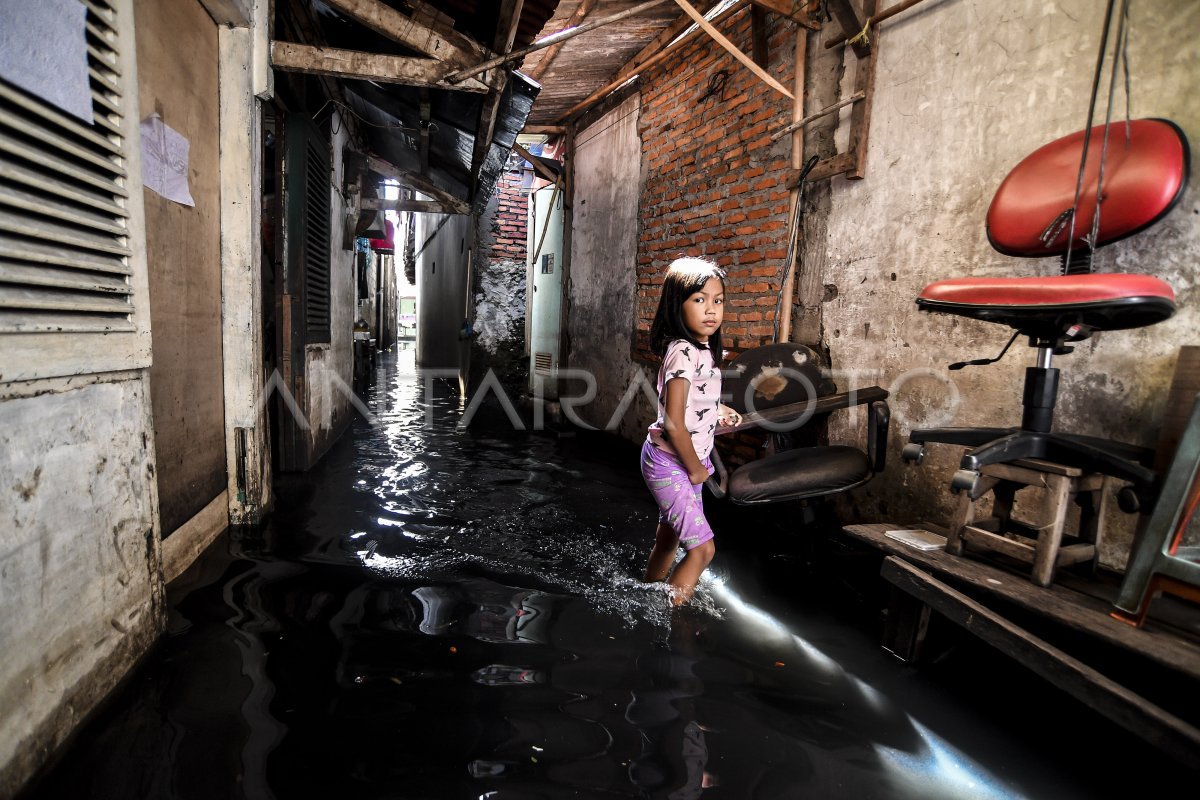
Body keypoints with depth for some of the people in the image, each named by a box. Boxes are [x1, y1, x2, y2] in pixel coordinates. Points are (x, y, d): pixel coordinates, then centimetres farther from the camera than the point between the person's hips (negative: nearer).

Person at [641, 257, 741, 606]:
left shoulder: (703, 349, 6)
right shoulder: (683, 352, -23)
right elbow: (673, 423, -25)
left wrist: (717, 410, 5)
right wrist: (695, 468, -14)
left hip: (681, 463, 9)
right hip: (670, 464, -9)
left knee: (668, 540, 21)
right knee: (702, 547, -9)